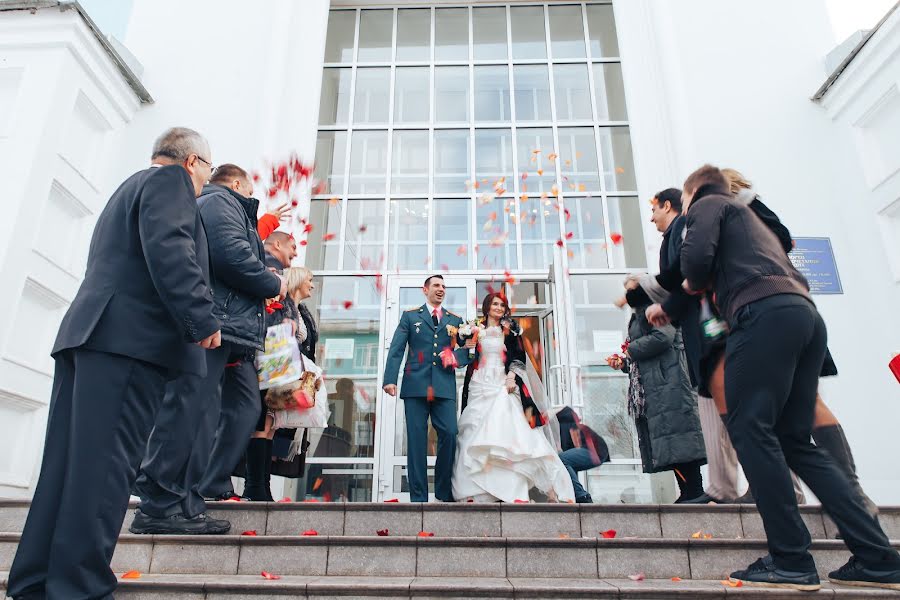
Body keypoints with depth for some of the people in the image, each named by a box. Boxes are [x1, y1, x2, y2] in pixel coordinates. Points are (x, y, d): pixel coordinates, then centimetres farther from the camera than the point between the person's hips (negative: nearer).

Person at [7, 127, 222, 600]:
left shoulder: (131, 187, 31)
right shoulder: (169, 180, 0)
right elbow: (169, 249, -16)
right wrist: (201, 319, -20)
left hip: (89, 332, 10)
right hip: (130, 336, -9)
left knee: (69, 463, 8)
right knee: (104, 465, -10)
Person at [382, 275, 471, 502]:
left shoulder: (455, 320, 19)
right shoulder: (410, 316, 13)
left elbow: (464, 351, 16)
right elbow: (396, 350, 4)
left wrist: (465, 348, -9)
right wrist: (390, 379, -8)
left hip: (445, 387, 2)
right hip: (415, 385, -1)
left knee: (449, 435, -6)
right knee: (416, 439, -1)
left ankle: (444, 494, 9)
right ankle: (418, 496, 6)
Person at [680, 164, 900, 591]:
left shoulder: (708, 204, 13)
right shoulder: (751, 217, 37)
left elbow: (697, 256, -8)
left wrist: (694, 283, 15)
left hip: (764, 313, -8)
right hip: (804, 313, 9)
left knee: (749, 429, -9)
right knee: (794, 440, 8)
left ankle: (791, 561, -11)